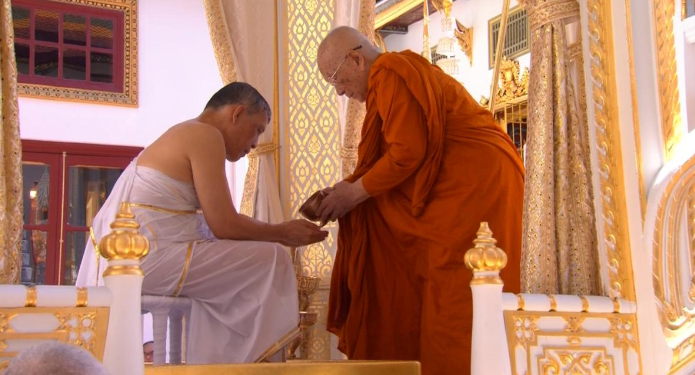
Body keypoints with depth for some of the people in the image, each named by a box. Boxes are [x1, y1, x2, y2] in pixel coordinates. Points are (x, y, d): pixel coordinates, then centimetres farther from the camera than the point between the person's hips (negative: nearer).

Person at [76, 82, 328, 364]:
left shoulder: (187, 133, 20)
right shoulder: (205, 135, -9)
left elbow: (212, 222, 19)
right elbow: (224, 226, -13)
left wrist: (277, 232, 16)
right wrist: (282, 233, 1)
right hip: (147, 259, -10)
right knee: (270, 261, -5)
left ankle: (211, 361, 20)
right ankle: (255, 357, 5)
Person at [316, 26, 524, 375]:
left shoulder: (390, 73, -11)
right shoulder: (399, 72, 20)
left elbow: (408, 153, -20)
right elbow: (402, 155, 16)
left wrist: (354, 193, -9)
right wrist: (350, 188, 9)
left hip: (477, 181, -10)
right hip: (463, 182, 10)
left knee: (452, 300, -7)